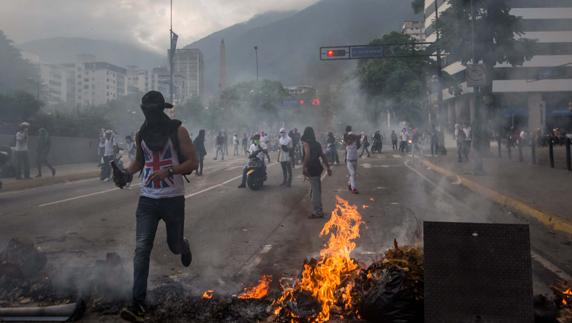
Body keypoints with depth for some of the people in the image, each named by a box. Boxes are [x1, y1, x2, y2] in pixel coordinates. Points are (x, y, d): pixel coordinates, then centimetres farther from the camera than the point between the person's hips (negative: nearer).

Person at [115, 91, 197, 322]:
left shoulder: (178, 131, -6)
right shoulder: (141, 134, 7)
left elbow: (193, 162, -8)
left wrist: (169, 171, -23)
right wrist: (127, 173, 2)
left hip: (173, 199, -3)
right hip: (147, 199, 3)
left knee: (175, 246, 11)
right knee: (141, 249, -8)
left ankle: (184, 246, 51)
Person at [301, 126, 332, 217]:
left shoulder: (306, 142, -6)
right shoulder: (317, 143, 15)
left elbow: (307, 154, -23)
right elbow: (323, 156, 16)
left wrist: (304, 167, -27)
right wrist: (328, 167, 19)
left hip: (311, 169, -8)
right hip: (317, 167, 8)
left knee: (315, 191, -4)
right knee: (317, 190, 14)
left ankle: (317, 212, 0)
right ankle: (318, 210, 24)